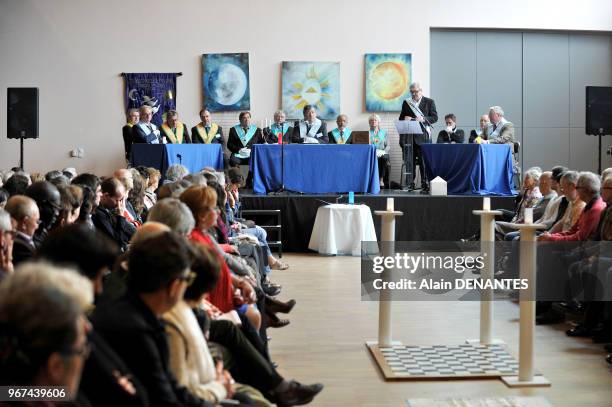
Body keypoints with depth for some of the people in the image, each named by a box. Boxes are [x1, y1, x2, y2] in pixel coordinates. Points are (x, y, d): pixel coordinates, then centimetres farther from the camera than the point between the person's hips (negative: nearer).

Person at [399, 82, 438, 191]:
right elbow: (401, 118, 18)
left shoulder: (429, 102, 6)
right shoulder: (406, 103, 15)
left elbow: (434, 117, 0)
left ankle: (424, 183, -2)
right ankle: (410, 184, 7)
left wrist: (423, 119, -16)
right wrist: (405, 119, -6)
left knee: (424, 161, -6)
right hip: (409, 136, 3)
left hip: (423, 136, -3)